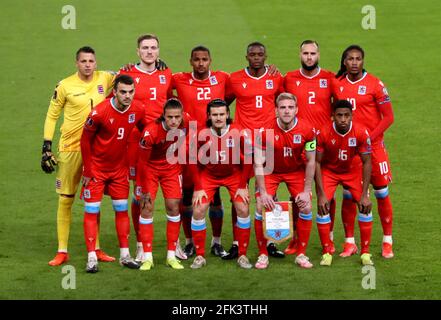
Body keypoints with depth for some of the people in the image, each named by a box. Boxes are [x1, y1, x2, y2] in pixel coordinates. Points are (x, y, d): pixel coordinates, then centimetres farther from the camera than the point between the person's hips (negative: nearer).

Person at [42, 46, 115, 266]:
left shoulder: (104, 79, 0)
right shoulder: (65, 86, -6)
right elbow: (52, 116, 1)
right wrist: (46, 146, -4)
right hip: (70, 148, -2)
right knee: (65, 199, 1)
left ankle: (95, 248, 18)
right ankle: (62, 251, 6)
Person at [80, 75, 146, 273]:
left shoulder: (138, 110, -11)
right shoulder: (99, 112, -23)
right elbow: (85, 140, -12)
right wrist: (87, 170, -10)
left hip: (120, 167, 4)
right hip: (97, 167, -4)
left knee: (122, 209, 8)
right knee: (91, 211, -3)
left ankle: (125, 255, 15)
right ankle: (91, 258, 0)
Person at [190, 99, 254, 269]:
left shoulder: (239, 133, -22)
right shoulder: (201, 135, -21)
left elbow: (248, 159, -10)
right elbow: (194, 162, -8)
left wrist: (242, 186, -10)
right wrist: (199, 188, -10)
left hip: (234, 174, 0)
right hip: (208, 175, 0)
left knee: (243, 210, -11)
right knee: (198, 211, -10)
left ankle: (242, 255, 3)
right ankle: (200, 256, 4)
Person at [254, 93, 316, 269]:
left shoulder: (307, 130, -21)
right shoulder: (266, 130, -24)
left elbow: (310, 162, -10)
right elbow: (258, 163, -17)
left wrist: (306, 191, -13)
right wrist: (263, 193, -21)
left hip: (296, 171, 1)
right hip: (270, 171, -1)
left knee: (306, 208, -12)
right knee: (261, 208, -15)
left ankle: (301, 254, 3)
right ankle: (263, 254, 0)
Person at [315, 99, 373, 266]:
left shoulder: (361, 132, -25)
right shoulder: (324, 134, -27)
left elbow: (366, 162, -16)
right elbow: (317, 162, -17)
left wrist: (364, 194, -19)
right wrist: (321, 194, -22)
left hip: (352, 170, 1)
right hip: (328, 171, -1)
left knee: (365, 206, -12)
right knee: (323, 207, -16)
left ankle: (365, 253, 1)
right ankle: (326, 253, -3)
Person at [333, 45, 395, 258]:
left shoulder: (374, 84, -7)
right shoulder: (337, 84, 3)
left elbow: (388, 117, -7)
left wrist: (370, 137, -15)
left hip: (372, 145, -3)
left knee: (381, 193, 2)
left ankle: (387, 242, 11)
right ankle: (350, 243, 11)